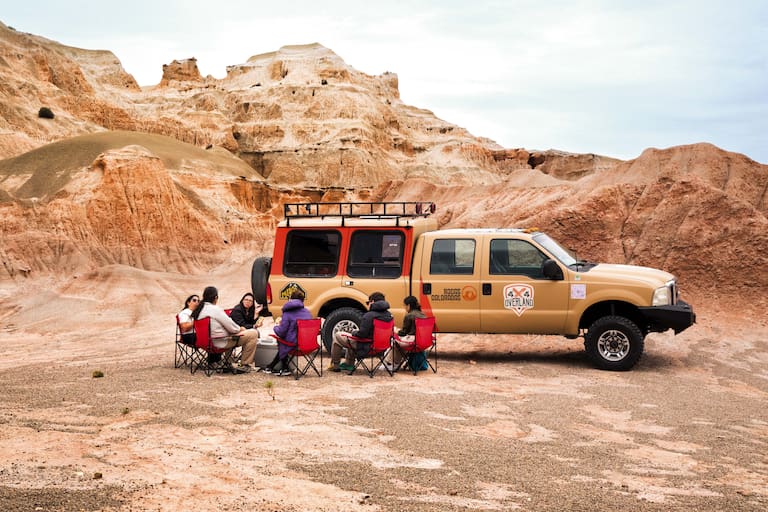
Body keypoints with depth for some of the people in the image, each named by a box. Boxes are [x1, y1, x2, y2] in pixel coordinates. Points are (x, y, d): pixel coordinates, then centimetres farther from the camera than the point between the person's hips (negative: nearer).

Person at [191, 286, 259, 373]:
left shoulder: (198, 310, 6)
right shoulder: (215, 309, -20)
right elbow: (232, 327, -17)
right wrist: (240, 329, 5)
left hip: (207, 341, 10)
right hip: (220, 342, -10)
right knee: (253, 334, -7)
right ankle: (245, 365, 1)